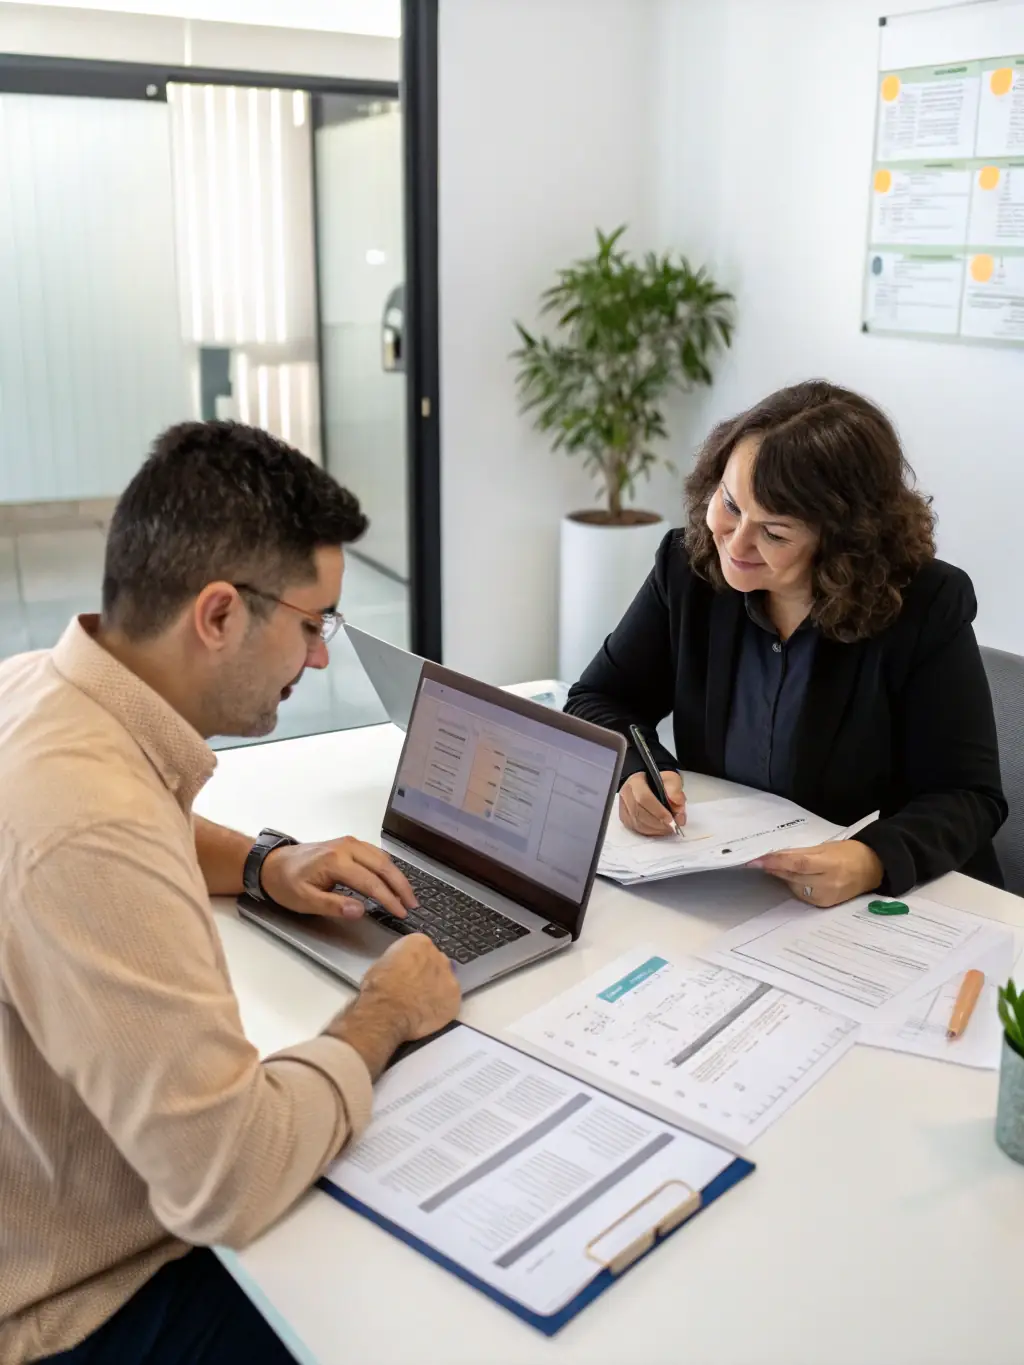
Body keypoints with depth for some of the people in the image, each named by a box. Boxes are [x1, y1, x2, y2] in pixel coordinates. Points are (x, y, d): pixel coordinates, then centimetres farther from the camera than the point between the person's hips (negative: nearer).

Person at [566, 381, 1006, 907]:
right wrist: (637, 771, -19)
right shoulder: (688, 568, -5)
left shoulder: (927, 606, -14)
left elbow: (968, 796, -12)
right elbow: (595, 702, 3)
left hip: (890, 905, 0)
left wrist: (875, 862, -32)